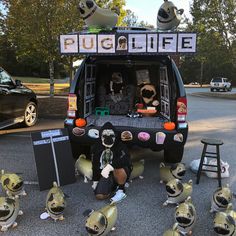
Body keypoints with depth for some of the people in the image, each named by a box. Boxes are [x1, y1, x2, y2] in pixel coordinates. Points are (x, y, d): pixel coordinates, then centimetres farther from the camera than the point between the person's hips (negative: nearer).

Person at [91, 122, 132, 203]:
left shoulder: (120, 146, -14)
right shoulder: (96, 148, 2)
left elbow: (125, 159, -35)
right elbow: (95, 165, 12)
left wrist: (110, 166, -47)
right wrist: (95, 181, 12)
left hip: (122, 172, -4)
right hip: (105, 175, 4)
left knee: (118, 169, -40)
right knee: (99, 196, -18)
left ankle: (121, 190, -10)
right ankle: (114, 186, 14)